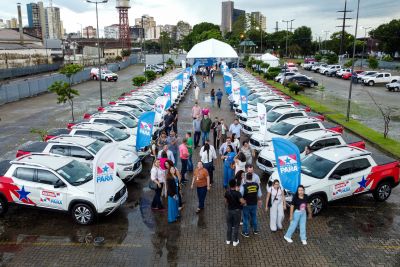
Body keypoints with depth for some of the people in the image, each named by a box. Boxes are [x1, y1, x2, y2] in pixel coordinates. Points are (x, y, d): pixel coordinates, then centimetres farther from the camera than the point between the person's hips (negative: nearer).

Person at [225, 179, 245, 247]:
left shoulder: (227, 193, -9)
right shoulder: (237, 193, -23)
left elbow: (226, 201, 4)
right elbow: (243, 201, -32)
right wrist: (240, 204, -10)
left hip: (229, 210, 4)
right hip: (237, 211, -3)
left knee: (229, 226, 18)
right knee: (236, 226, 10)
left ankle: (228, 240, 29)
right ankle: (235, 241, 20)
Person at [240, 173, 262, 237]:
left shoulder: (243, 186, -23)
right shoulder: (257, 185, -10)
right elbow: (259, 195, 2)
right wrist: (259, 201, 19)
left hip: (246, 205, -4)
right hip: (254, 204, 4)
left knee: (246, 218, 11)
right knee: (254, 216, 22)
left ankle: (246, 232, 23)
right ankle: (255, 230, 38)